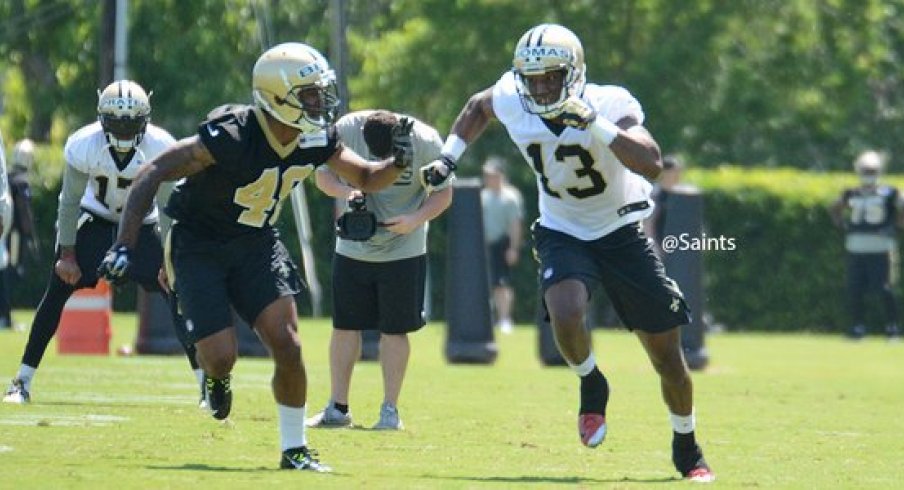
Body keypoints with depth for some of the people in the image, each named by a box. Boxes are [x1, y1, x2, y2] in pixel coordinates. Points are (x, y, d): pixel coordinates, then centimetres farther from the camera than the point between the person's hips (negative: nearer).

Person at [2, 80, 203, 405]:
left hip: (143, 223, 0)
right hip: (95, 219, 0)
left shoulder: (159, 148, -26)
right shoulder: (84, 145, -27)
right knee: (57, 291, -10)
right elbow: (70, 201, -14)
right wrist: (66, 254, -14)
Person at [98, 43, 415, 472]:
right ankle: (217, 378, 25)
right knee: (221, 357, -14)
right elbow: (154, 173, -25)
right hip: (198, 245, -5)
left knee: (286, 345, -10)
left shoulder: (316, 139, -10)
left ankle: (294, 450, 4)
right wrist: (125, 245, -30)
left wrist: (396, 164, -17)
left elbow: (366, 179, 6)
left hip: (255, 244, 5)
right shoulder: (232, 135, -30)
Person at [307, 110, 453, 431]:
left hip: (403, 249, -2)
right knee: (344, 325, 5)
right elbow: (323, 173, -2)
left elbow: (443, 193, -7)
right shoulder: (345, 131, -16)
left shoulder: (425, 142, -19)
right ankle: (337, 408, 14)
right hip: (352, 246, 2)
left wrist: (416, 219, -25)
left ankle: (390, 410, 9)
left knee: (394, 329, 0)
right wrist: (345, 191, -24)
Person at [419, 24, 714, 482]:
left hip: (621, 234, -2)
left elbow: (651, 164, -39)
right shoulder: (511, 101, -12)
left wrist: (594, 124, -44)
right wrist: (449, 156, 4)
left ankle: (687, 449, 27)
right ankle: (591, 386, 2)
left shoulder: (611, 104, -24)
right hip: (563, 235, 2)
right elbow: (477, 106, 14)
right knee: (565, 315, -31)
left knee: (667, 354, 3)